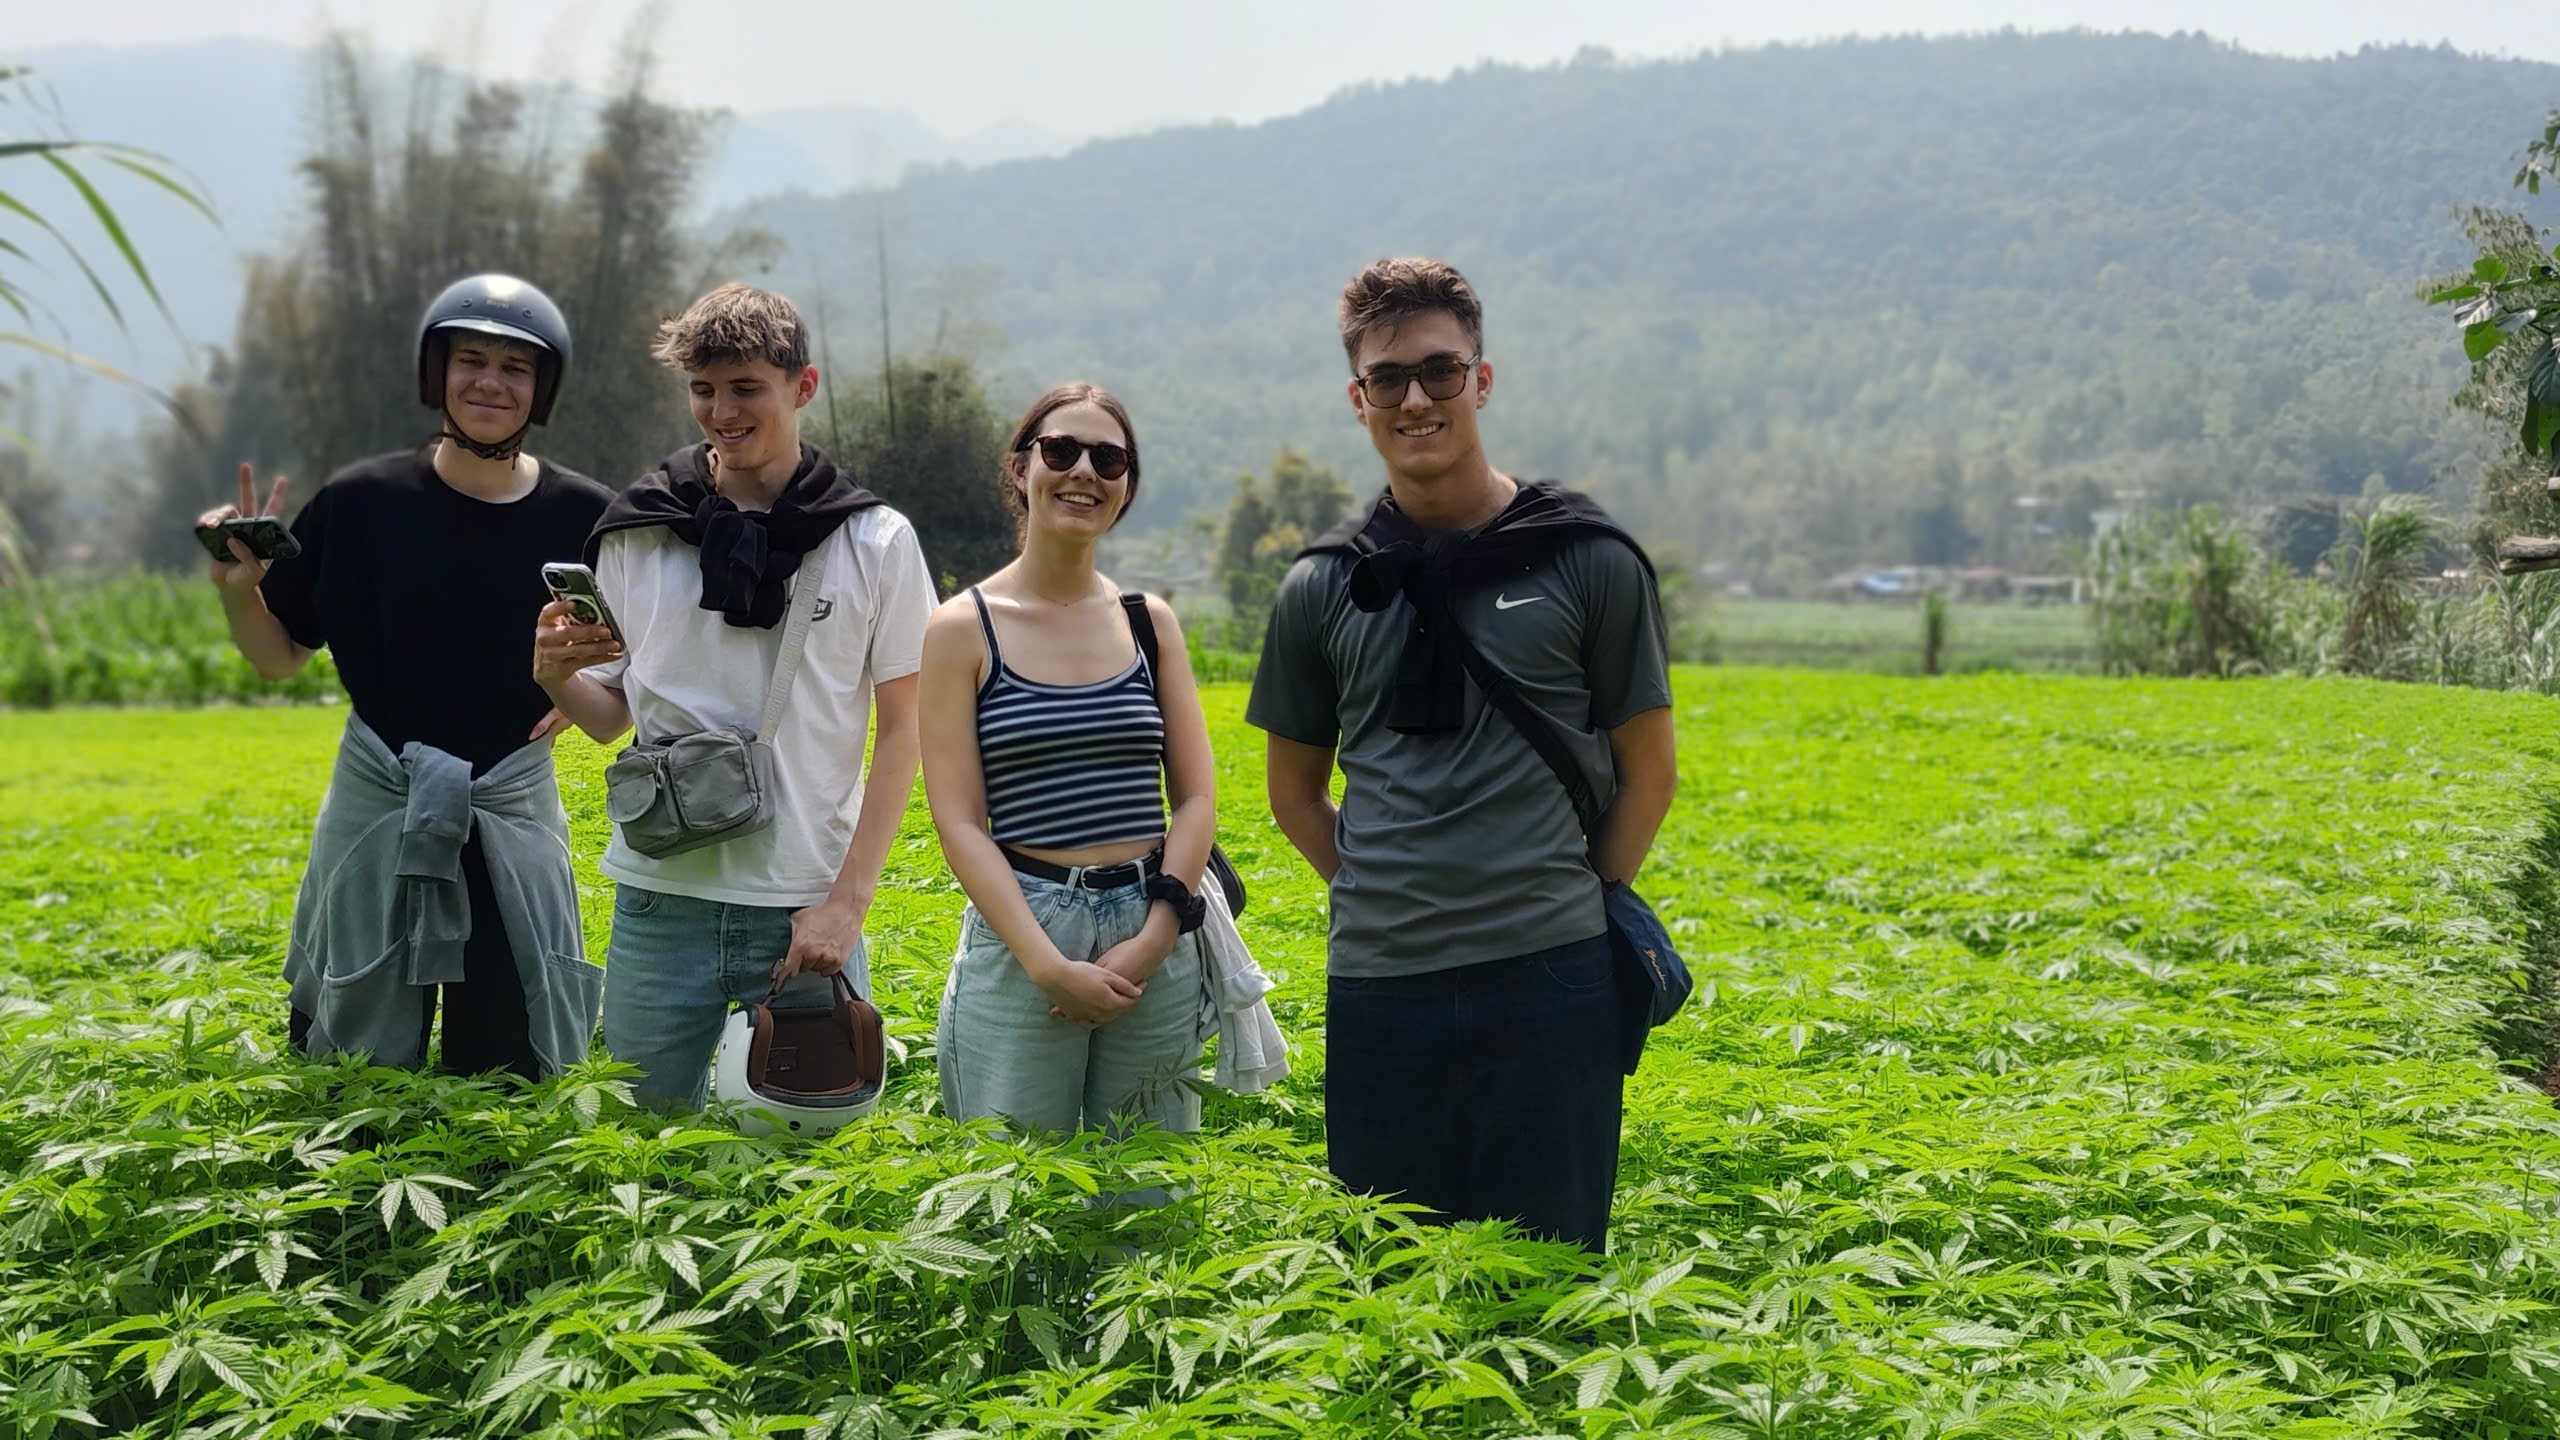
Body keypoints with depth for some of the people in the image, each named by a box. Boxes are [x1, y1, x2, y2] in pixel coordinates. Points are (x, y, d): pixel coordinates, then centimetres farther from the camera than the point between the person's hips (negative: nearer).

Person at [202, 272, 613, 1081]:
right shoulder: (363, 503, -5)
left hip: (514, 809, 0)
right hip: (378, 804, 0)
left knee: (512, 1068, 5)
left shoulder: (582, 519, -5)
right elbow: (280, 657, 4)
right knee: (360, 1077, 10)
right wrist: (238, 587, -14)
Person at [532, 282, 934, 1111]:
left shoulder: (875, 541, 1)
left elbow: (902, 732, 2)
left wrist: (849, 900, -6)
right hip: (661, 897, 2)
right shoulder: (636, 534, 6)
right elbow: (612, 716, 13)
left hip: (807, 906, -1)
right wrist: (554, 676, -10)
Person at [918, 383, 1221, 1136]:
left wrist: (1154, 936, -8)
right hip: (1019, 933, -3)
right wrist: (1049, 962, -15)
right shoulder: (964, 627, -1)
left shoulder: (1152, 622, 8)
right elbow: (959, 820, -6)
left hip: (1156, 934, 3)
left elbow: (1196, 795, 6)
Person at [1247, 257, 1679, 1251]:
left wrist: (1579, 906, -2)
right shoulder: (1323, 589, 7)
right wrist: (1377, 897, 4)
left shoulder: (1588, 562, 1)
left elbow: (1647, 769, 7)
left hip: (1548, 982, -2)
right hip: (1377, 992, 2)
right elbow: (1295, 791, 17)